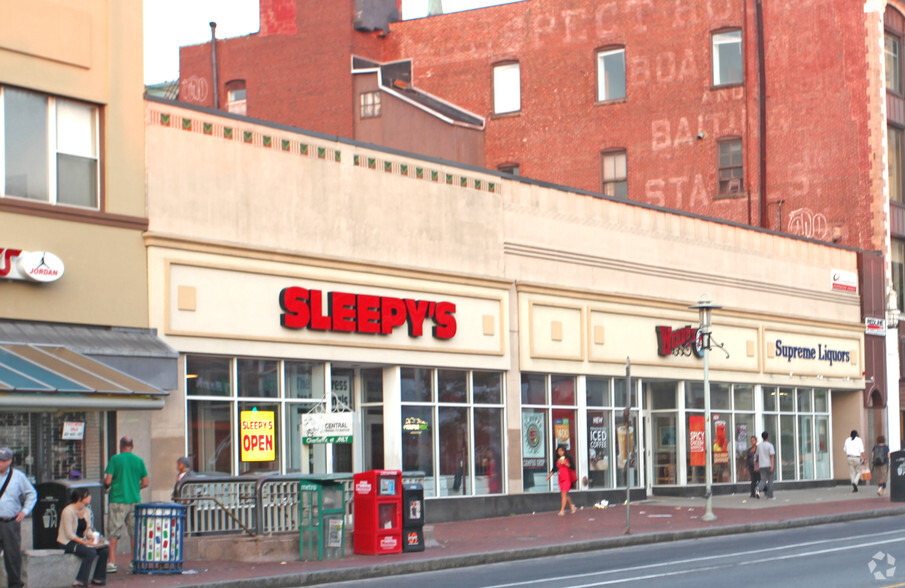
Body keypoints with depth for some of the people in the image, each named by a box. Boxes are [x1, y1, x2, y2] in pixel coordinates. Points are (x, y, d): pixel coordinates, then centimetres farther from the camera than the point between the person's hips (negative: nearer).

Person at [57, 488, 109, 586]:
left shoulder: (87, 511, 10)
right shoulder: (68, 511, -16)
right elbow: (69, 534, -19)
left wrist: (92, 537, -10)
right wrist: (85, 542, -25)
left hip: (82, 540, 8)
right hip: (68, 543, -8)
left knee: (105, 550, -12)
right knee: (91, 552, -31)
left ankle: (98, 578, -2)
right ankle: (80, 581, -23)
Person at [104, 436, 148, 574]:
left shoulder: (115, 459, -5)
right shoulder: (139, 460, 4)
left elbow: (108, 481, -9)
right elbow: (145, 483, 6)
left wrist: (105, 485, 13)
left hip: (118, 500, -3)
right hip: (135, 500, 3)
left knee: (113, 532, 1)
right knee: (134, 532, 10)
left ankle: (112, 563, -4)